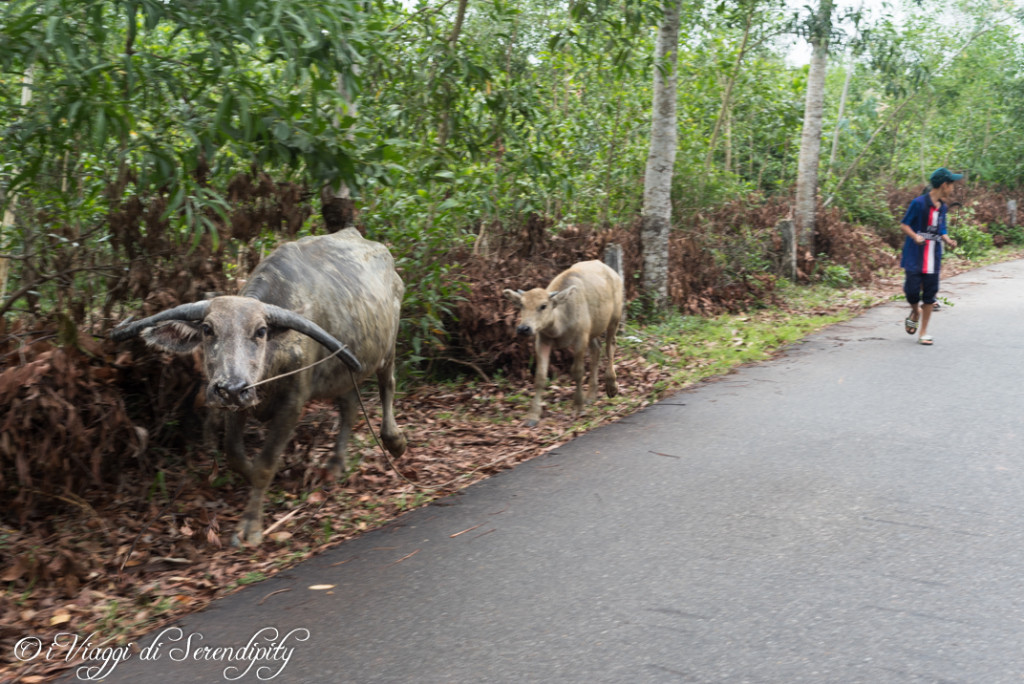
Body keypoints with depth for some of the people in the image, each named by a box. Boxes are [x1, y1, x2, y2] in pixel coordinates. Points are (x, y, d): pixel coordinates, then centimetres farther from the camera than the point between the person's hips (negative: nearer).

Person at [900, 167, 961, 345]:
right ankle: (915, 313, 23)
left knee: (930, 294, 3)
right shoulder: (918, 203, -9)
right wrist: (915, 237, -23)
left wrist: (948, 240, 0)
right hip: (914, 256, -5)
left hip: (933, 257, 5)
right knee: (912, 290, -12)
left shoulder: (942, 207, 10)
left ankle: (924, 332, 13)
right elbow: (904, 225, -6)